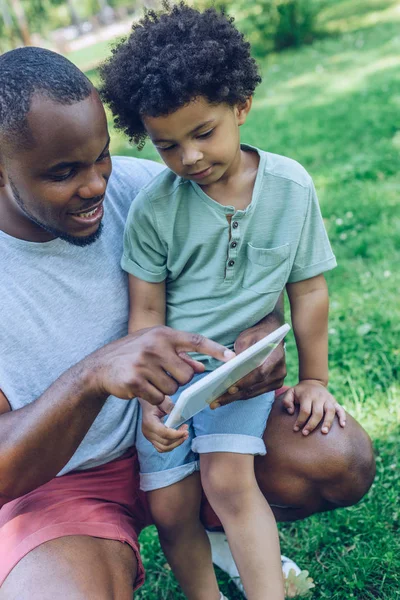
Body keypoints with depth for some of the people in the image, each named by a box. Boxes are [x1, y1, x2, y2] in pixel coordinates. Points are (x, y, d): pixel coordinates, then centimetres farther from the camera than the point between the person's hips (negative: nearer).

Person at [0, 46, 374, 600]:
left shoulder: (139, 185, -13)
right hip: (56, 479, -3)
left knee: (344, 459, -13)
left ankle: (223, 530, 18)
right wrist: (91, 376, -42)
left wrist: (265, 329, -23)